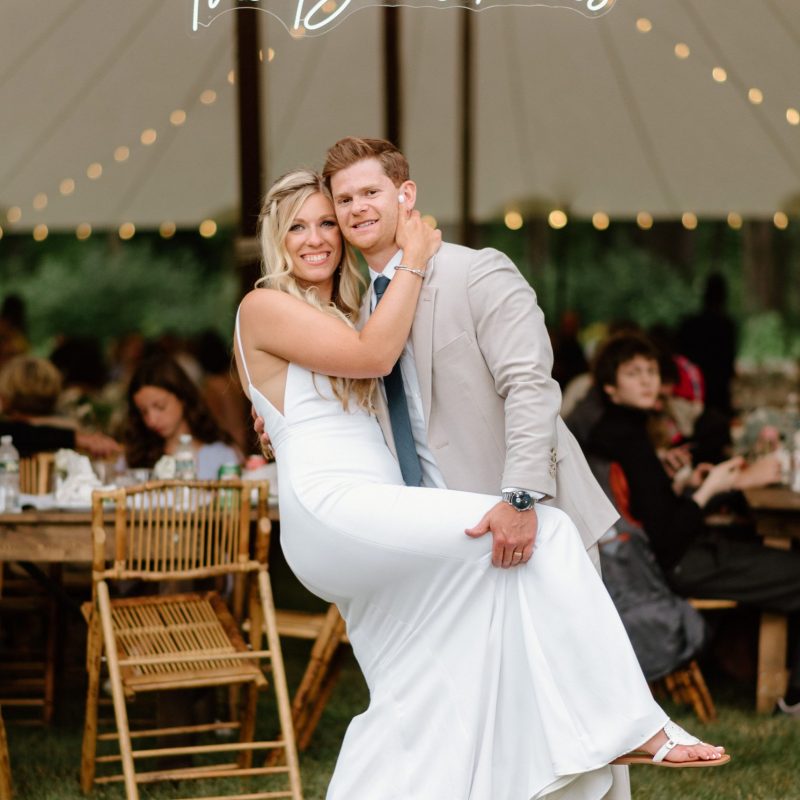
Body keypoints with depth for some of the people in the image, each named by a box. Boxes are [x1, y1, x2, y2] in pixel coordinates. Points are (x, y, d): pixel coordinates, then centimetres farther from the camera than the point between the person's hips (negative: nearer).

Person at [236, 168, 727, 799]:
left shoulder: (340, 314, 25)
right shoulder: (264, 308, 0)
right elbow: (372, 355, -11)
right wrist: (414, 258, -5)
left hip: (367, 525, 10)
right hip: (330, 510, -10)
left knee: (418, 710, 6)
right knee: (540, 533, -20)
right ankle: (630, 726, -22)